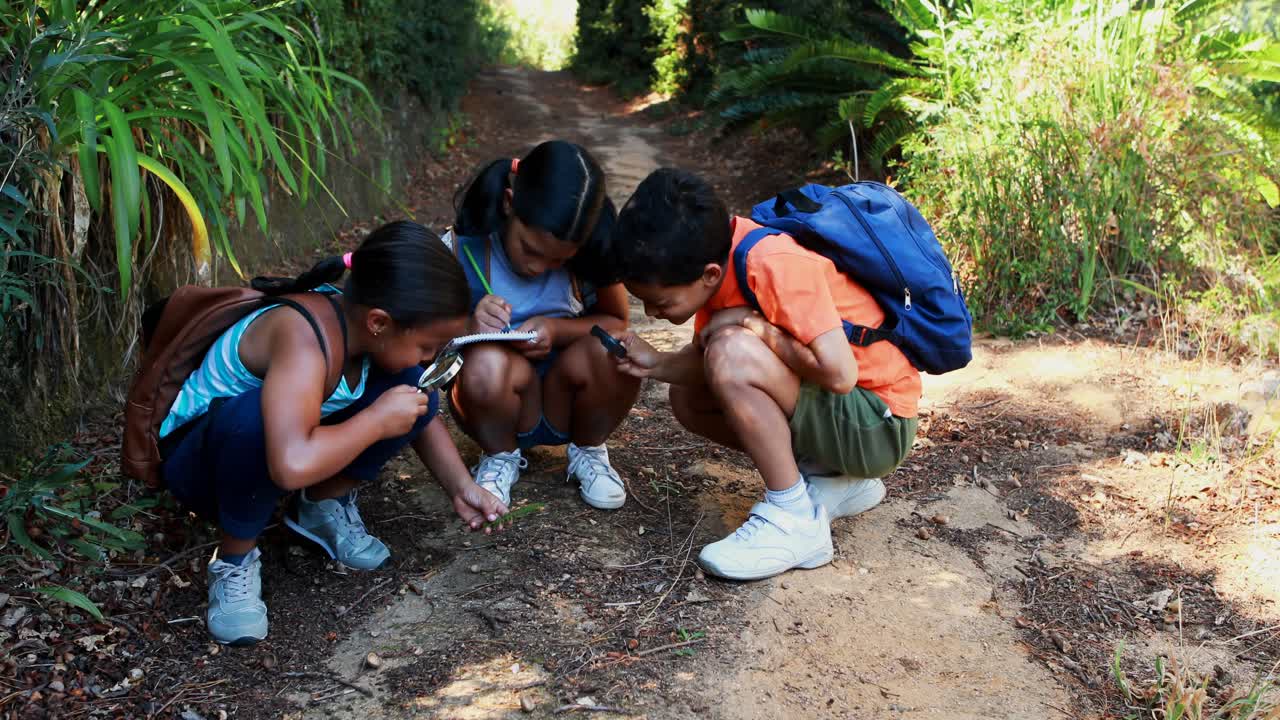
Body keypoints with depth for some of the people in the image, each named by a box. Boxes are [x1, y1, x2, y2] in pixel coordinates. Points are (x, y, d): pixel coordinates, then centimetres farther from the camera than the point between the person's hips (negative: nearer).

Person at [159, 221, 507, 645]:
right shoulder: (306, 338, -37)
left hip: (290, 447, 6)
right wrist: (377, 419, -36)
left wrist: (461, 487, -8)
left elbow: (422, 417, 3)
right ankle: (236, 560, -14)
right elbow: (292, 466, -52)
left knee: (409, 389, -14)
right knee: (256, 416, -41)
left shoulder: (358, 320, -13)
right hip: (199, 457, -6)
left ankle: (322, 507, 7)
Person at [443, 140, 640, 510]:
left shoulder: (590, 254, -13)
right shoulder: (462, 249, -16)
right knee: (487, 362, -36)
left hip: (565, 400, 1)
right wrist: (469, 325, -32)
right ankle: (500, 457, -1)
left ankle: (588, 451, 2)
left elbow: (616, 322, 1)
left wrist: (557, 330, -21)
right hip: (496, 403, -1)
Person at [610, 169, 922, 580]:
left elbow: (839, 373, -31)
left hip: (878, 425, -9)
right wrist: (656, 365, -14)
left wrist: (755, 325, -22)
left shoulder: (775, 265, -27)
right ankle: (834, 480, 10)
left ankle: (795, 518, -14)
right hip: (828, 408, 9)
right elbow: (705, 360, 4)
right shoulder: (714, 253, -3)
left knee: (732, 351, -28)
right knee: (688, 399, 8)